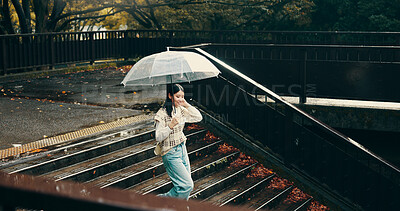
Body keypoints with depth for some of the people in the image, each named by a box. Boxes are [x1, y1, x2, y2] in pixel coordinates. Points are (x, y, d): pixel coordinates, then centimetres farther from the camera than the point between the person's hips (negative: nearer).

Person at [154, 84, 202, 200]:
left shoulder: (181, 109, 5)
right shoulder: (162, 114, -16)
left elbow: (198, 117, 7)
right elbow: (158, 137, -17)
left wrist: (186, 105, -2)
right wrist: (170, 126, -31)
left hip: (182, 149, 7)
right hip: (171, 153, -7)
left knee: (186, 184, 10)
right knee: (187, 185, -10)